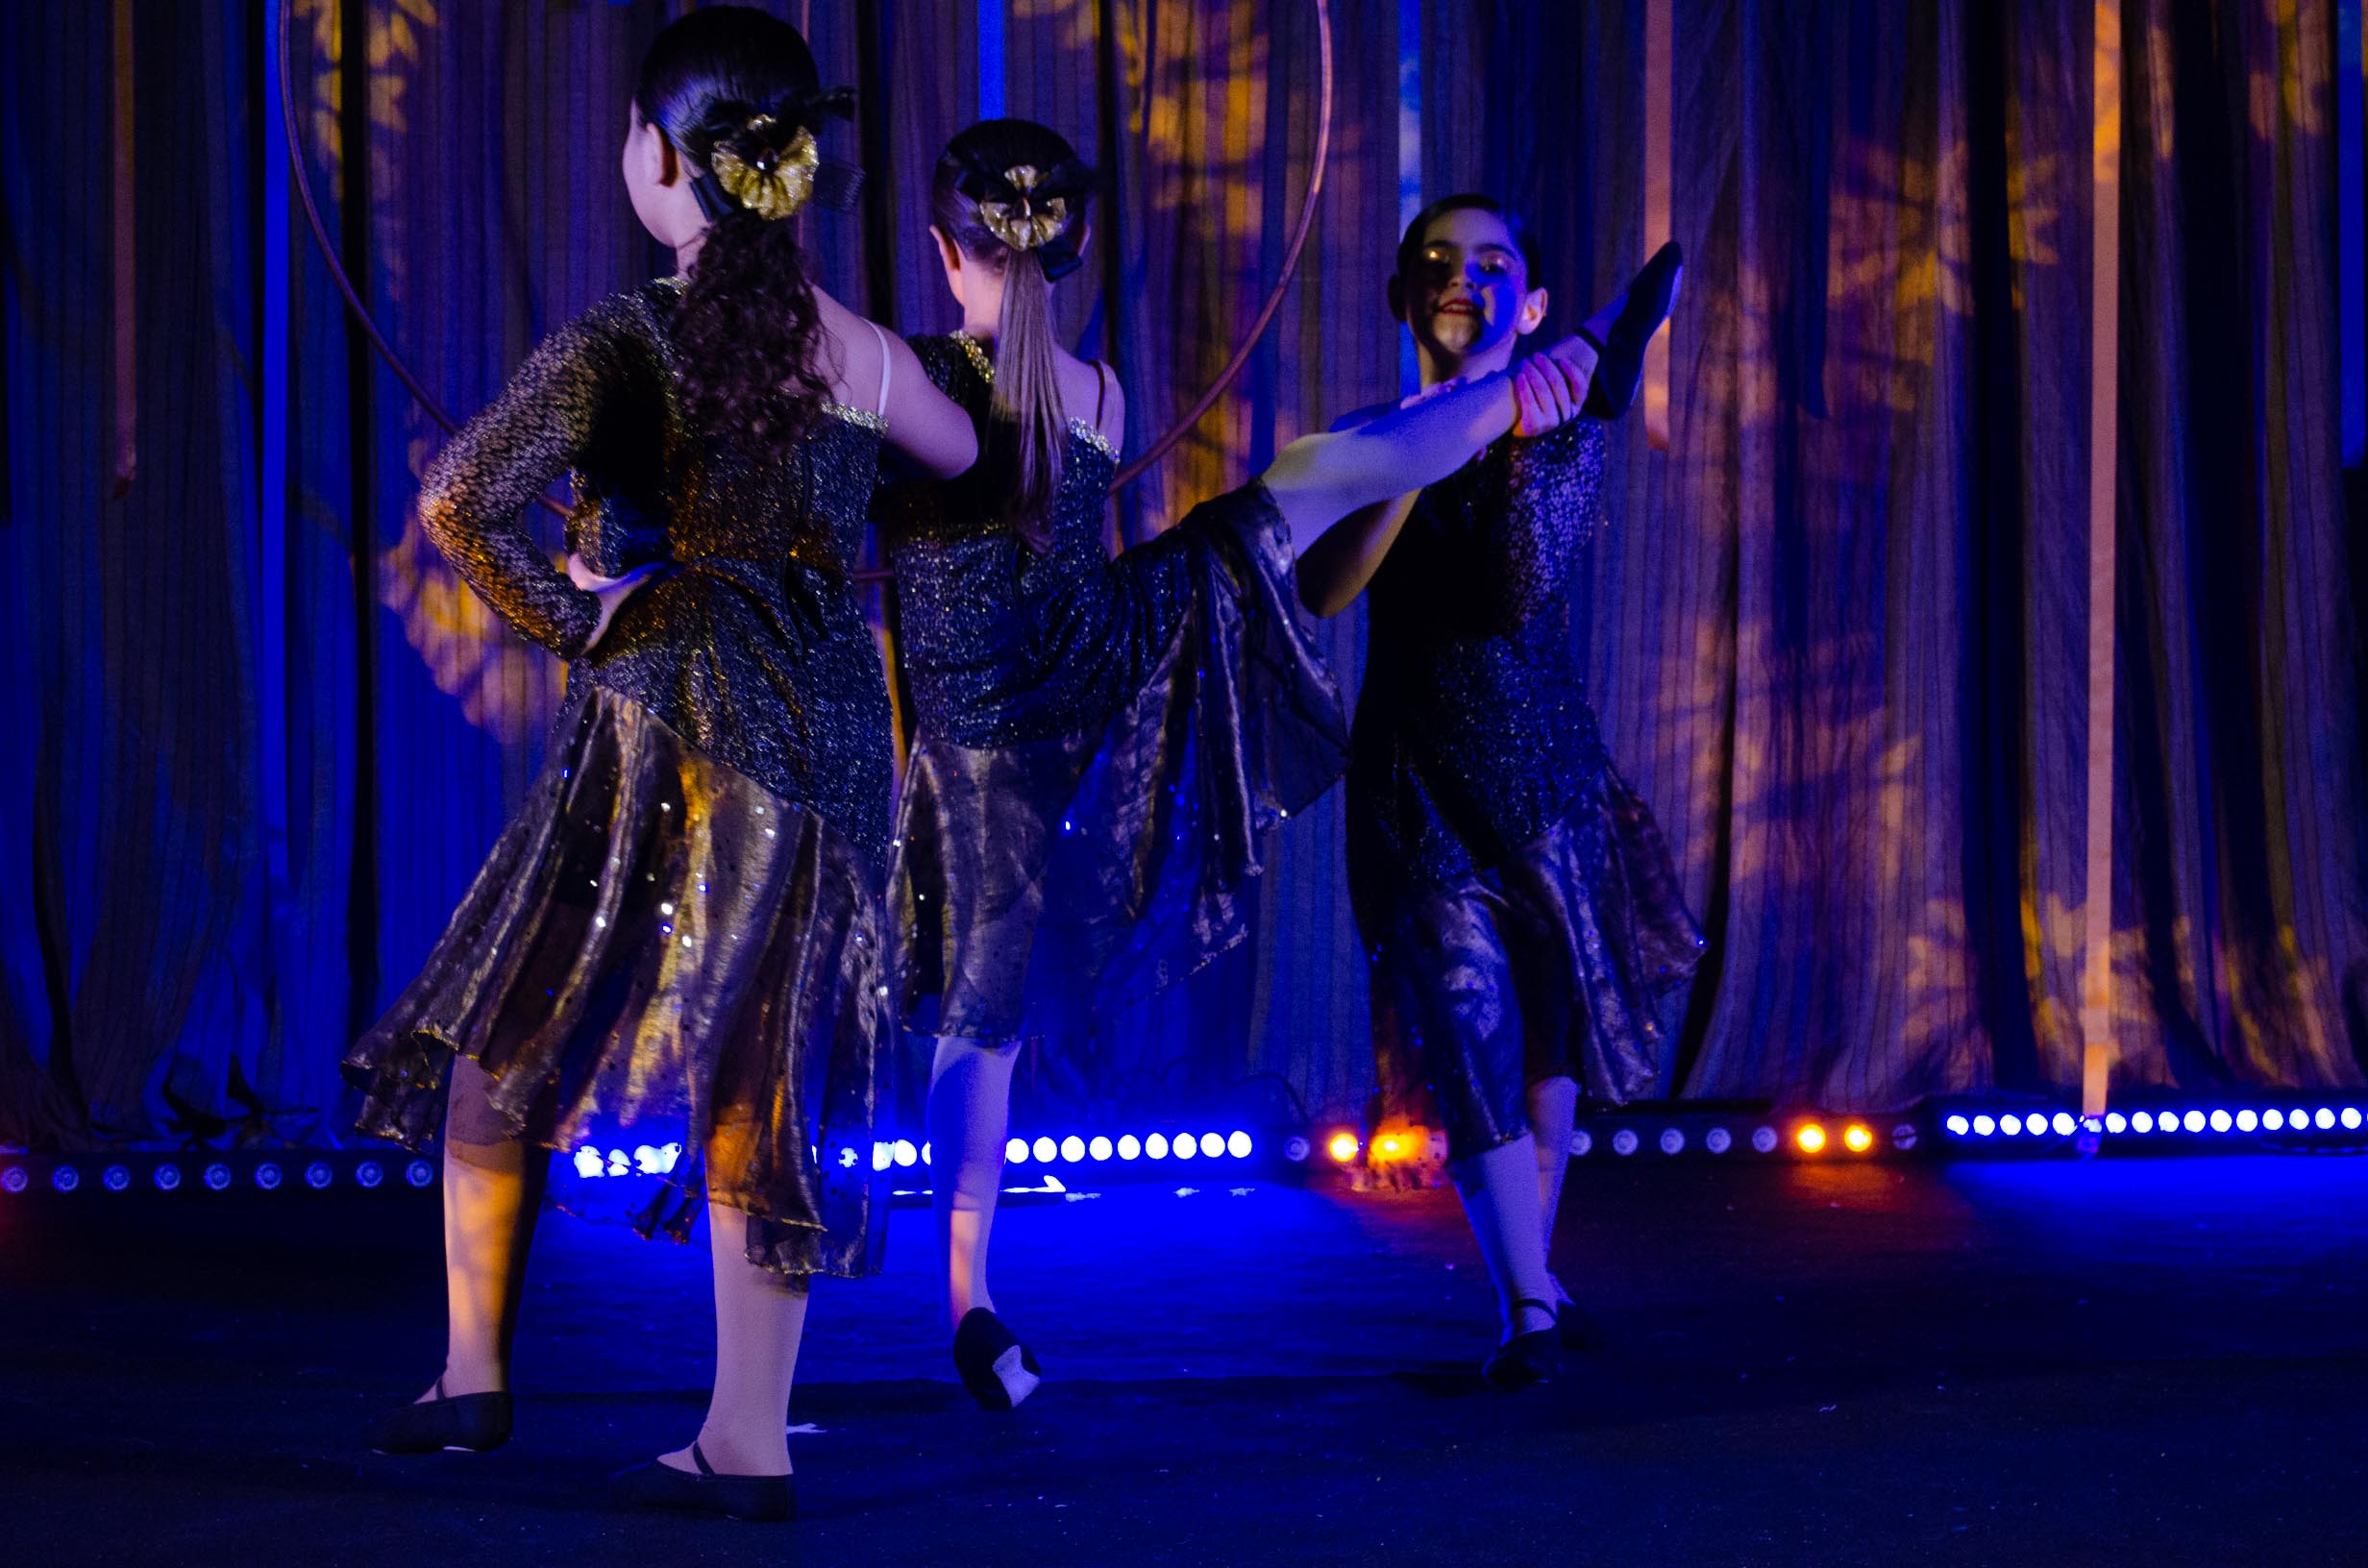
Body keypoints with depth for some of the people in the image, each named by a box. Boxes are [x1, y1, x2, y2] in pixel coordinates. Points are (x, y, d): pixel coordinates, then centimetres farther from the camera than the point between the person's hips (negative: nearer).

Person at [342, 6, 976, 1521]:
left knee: (509, 1030, 15)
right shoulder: (865, 354, 2)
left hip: (667, 725, -3)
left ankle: (476, 1370, 19)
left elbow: (456, 500, -21)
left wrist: (564, 616, -7)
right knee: (765, 1070, 7)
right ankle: (748, 1439, 6)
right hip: (830, 739, 4)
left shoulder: (626, 340, -9)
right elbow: (971, 461, 23)